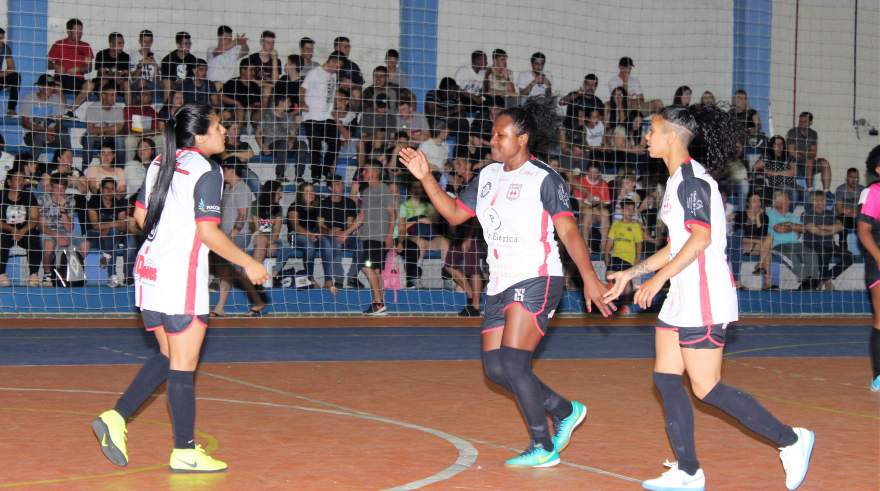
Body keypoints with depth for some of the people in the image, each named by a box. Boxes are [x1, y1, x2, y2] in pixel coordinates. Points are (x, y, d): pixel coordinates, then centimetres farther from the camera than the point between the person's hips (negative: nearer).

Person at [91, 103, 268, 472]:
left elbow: (141, 215, 16)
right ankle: (184, 452, 6)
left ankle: (116, 417, 9)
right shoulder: (206, 172, -13)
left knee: (168, 358, 19)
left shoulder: (160, 163, 11)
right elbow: (209, 232, -17)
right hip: (181, 279, -8)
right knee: (183, 366, -1)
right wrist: (248, 264, -7)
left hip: (149, 272, 8)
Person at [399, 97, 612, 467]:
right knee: (495, 369, 6)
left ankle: (543, 448, -4)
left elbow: (568, 231, -13)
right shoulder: (488, 176, 13)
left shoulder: (544, 178, -8)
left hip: (536, 282, -8)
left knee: (512, 363, -16)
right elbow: (454, 213, 16)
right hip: (501, 284, 8)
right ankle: (565, 411, 25)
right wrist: (425, 177, 6)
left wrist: (589, 278, -21)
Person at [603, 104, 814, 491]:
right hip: (682, 298, 10)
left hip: (703, 299, -10)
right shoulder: (679, 180, 17)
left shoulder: (690, 178, -14)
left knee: (706, 389, -8)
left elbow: (701, 237, -23)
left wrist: (659, 278, -21)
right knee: (665, 379, 6)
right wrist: (630, 274, 21)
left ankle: (790, 441, 2)